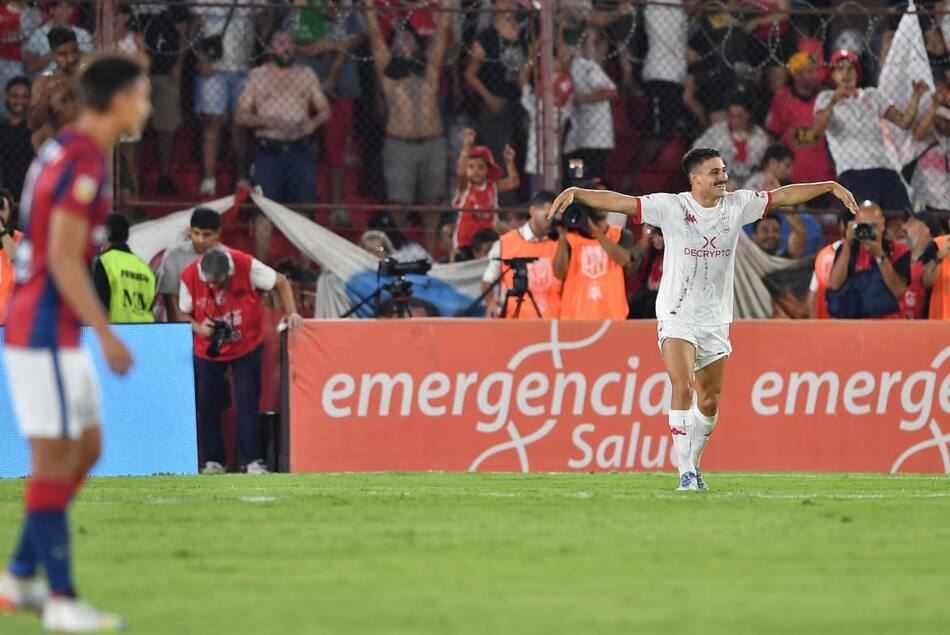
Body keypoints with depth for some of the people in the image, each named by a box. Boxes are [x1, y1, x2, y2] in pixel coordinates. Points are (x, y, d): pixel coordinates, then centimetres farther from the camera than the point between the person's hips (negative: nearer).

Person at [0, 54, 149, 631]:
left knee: (87, 449, 14)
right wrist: (108, 336, -20)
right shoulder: (85, 164, -17)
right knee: (55, 459, -6)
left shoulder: (64, 151, 13)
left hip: (56, 332, 10)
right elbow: (64, 260, -22)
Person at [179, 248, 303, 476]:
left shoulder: (246, 266, -23)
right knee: (207, 405, 2)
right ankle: (213, 462, 12)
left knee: (247, 402, -7)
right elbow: (183, 312, -2)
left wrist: (291, 313, -17)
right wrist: (197, 327, -23)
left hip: (247, 347, -2)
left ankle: (253, 461, -4)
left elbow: (280, 283, -6)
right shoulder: (189, 277, -18)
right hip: (208, 351, 2)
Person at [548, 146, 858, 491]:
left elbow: (784, 195, 9)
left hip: (716, 319, 4)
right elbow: (621, 202, -16)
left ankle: (693, 463, 27)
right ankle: (685, 472, -16)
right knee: (683, 388, -20)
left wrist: (831, 186, 7)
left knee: (710, 402, 7)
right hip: (677, 317, -4)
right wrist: (575, 193, -28)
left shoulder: (737, 205, 3)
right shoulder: (671, 207, -9)